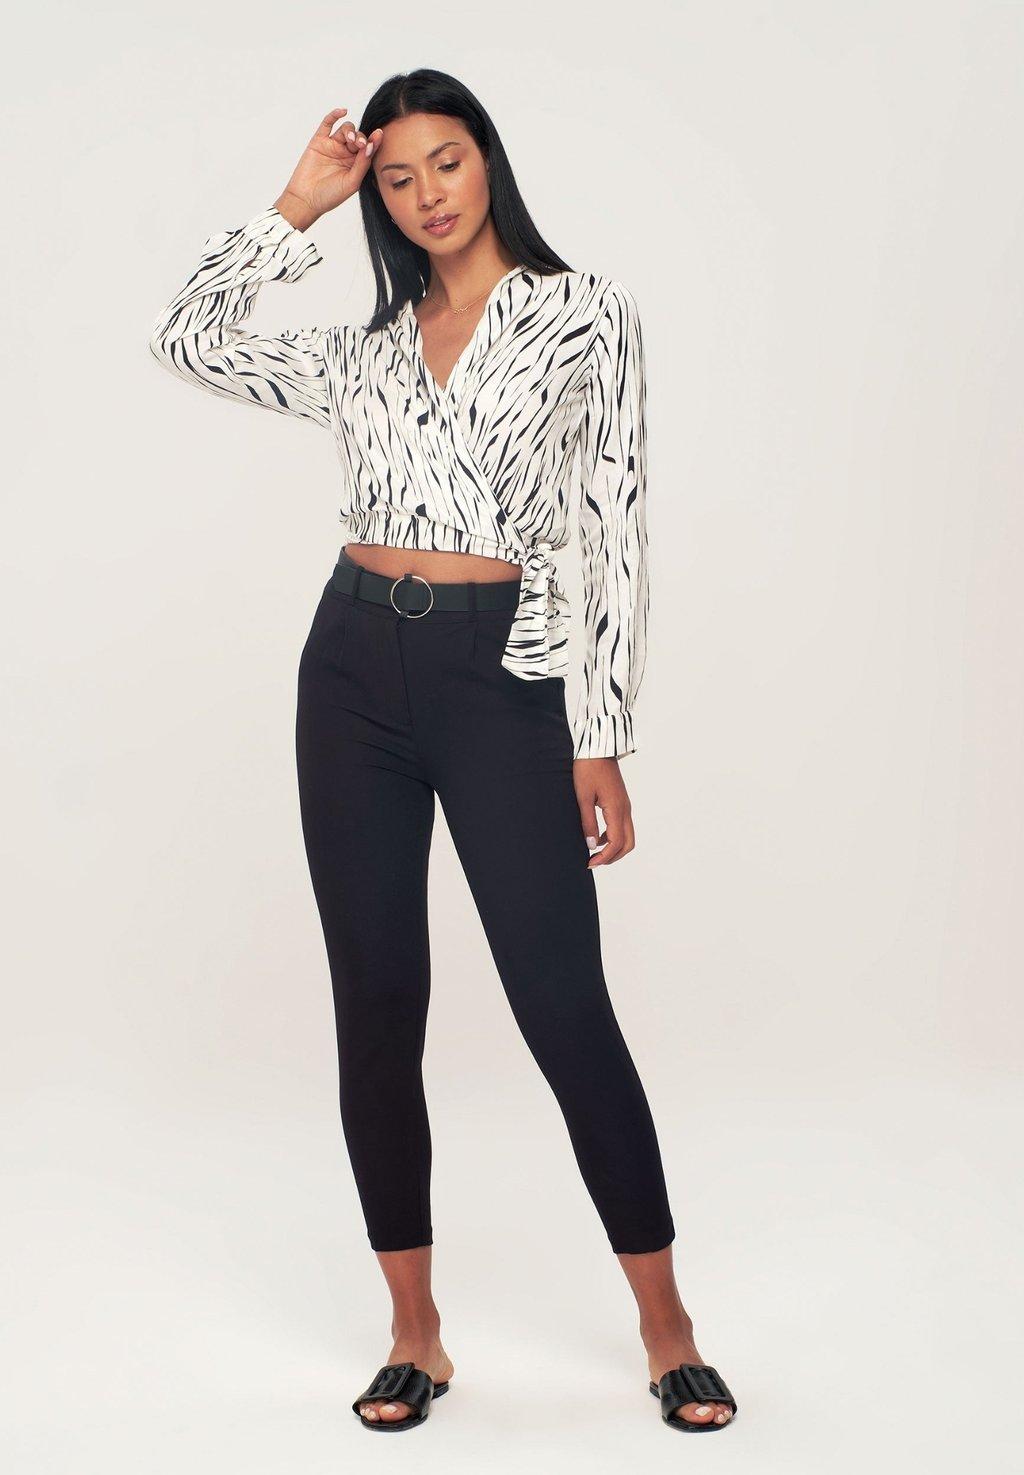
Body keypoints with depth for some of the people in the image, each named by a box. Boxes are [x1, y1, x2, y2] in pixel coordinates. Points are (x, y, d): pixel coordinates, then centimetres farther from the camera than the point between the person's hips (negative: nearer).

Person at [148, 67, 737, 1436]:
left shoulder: (585, 311, 2)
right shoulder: (366, 349, 15)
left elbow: (617, 531, -3)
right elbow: (188, 338, 12)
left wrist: (601, 742, -7)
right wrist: (294, 211, 10)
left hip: (498, 676, -4)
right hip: (355, 667, 4)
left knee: (563, 1003, -6)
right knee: (377, 1002, 4)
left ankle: (666, 1325, 10)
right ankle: (415, 1334, 16)